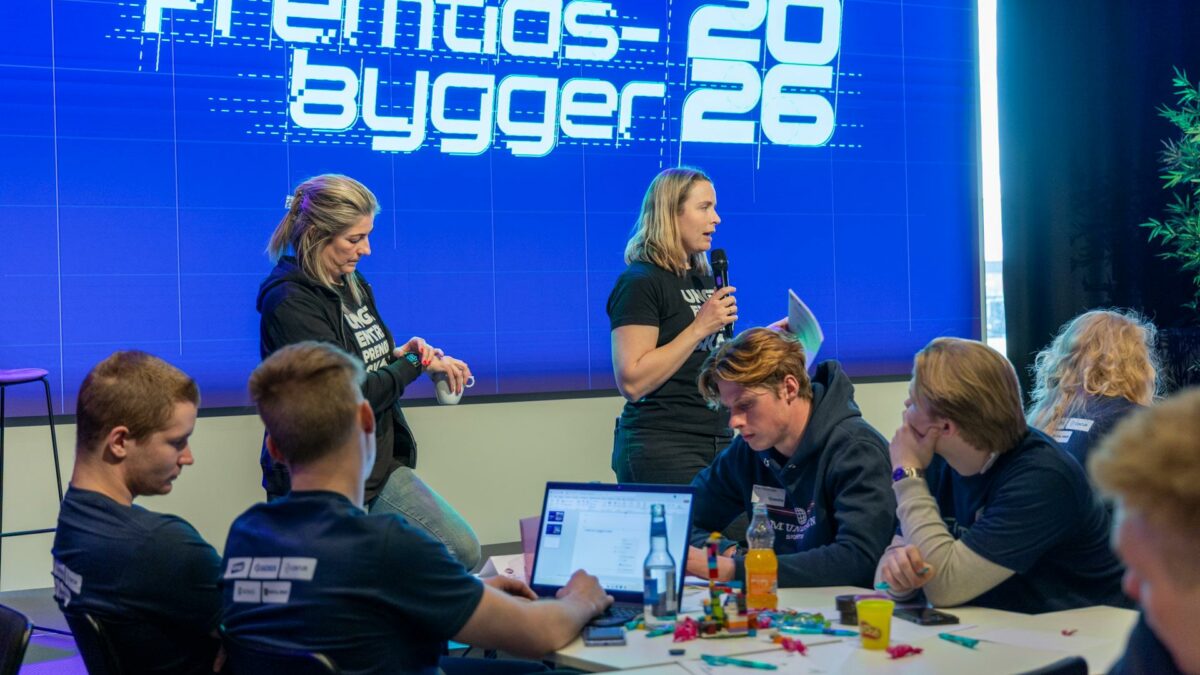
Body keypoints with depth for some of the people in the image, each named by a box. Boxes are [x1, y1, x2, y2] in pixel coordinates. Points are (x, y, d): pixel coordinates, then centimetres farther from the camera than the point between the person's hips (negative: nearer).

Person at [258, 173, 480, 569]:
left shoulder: (353, 284, 8)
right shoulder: (290, 303, -18)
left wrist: (398, 355, -3)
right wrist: (416, 363, -12)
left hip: (382, 468, 8)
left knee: (465, 554, 3)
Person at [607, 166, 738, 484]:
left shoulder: (704, 279, 15)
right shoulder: (640, 283, -10)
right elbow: (632, 382, -20)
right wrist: (700, 327, -19)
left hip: (717, 441, 8)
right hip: (661, 446, -8)